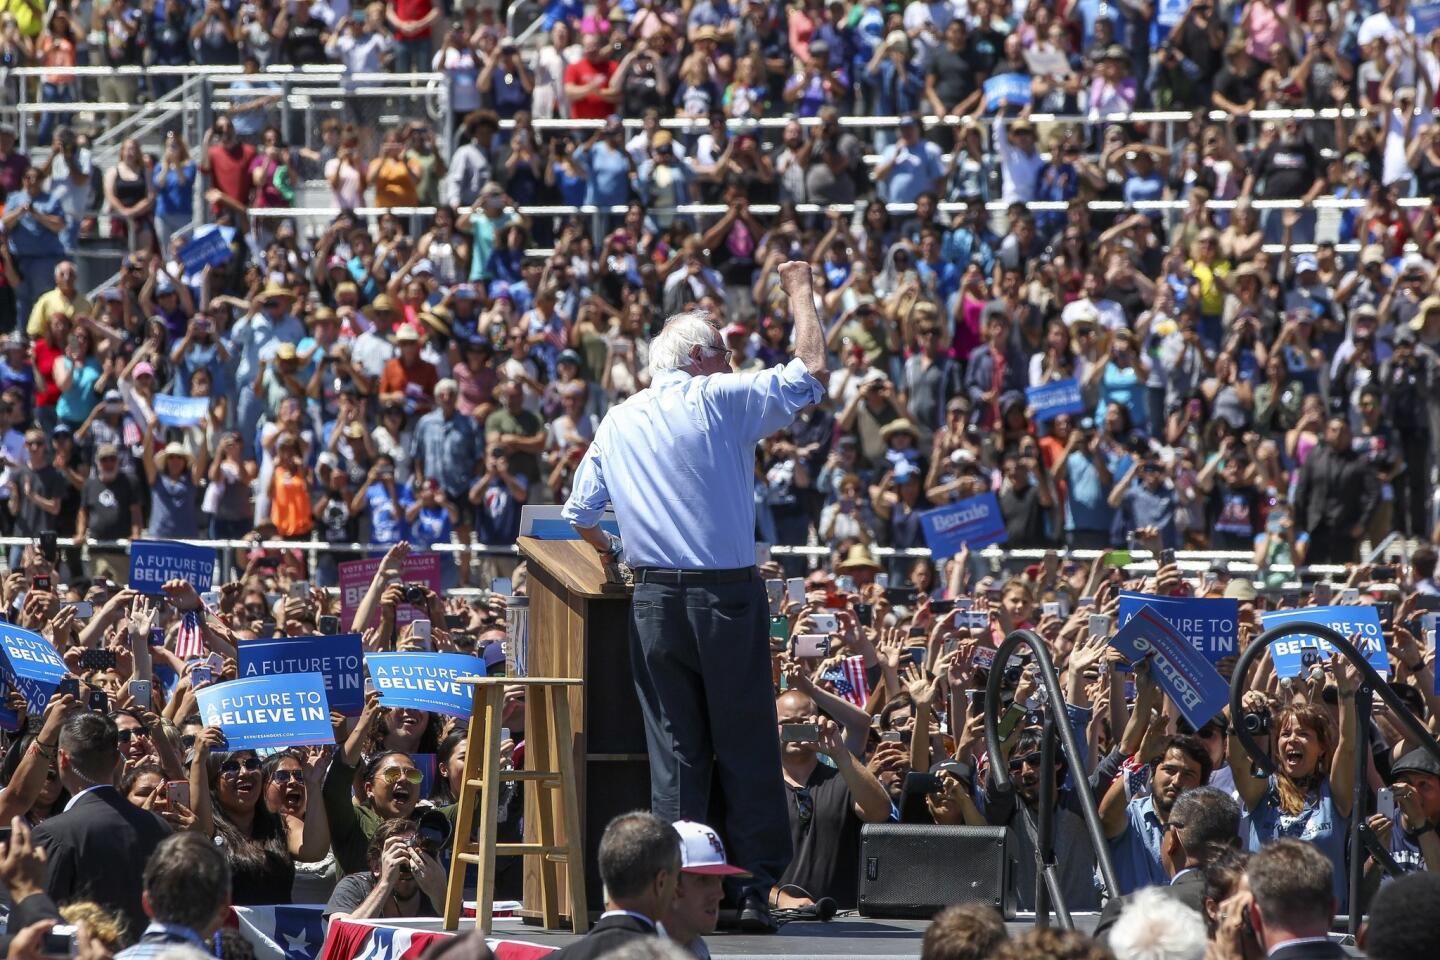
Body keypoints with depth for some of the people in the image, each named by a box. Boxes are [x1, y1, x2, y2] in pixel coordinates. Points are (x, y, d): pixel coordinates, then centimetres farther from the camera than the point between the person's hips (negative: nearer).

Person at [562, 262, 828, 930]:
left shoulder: (618, 422, 11)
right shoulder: (721, 400, -4)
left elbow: (578, 514, 14)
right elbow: (811, 373, -4)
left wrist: (609, 550, 34)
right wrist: (800, 290, 8)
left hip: (654, 599, 4)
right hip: (727, 595, -4)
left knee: (673, 750, 7)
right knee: (746, 748, 1)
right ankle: (756, 887, -2)